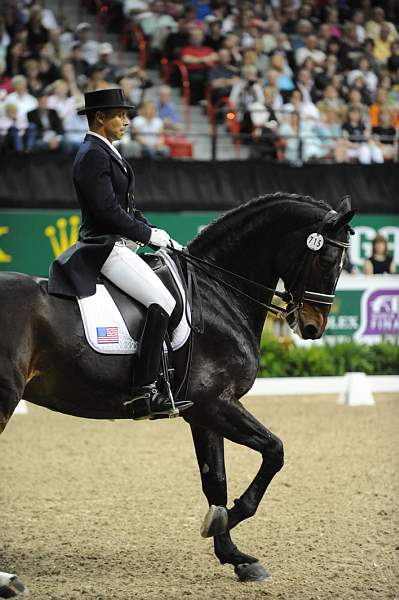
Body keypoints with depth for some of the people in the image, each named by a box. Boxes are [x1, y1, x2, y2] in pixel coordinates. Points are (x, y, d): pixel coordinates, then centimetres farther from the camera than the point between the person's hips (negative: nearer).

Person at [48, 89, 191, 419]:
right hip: (105, 248, -11)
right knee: (163, 302, -22)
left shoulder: (107, 153, 19)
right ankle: (146, 391, -26)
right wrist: (149, 234, -13)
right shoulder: (92, 155, -13)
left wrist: (159, 236, 12)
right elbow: (107, 210, -21)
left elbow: (128, 207, 22)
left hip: (120, 246, 11)